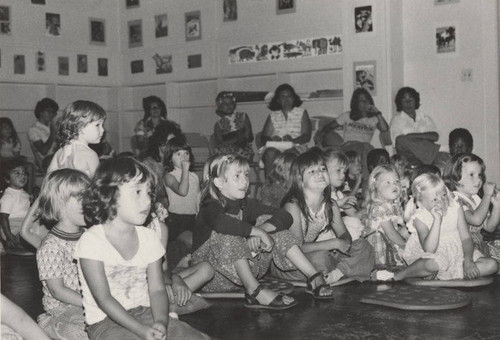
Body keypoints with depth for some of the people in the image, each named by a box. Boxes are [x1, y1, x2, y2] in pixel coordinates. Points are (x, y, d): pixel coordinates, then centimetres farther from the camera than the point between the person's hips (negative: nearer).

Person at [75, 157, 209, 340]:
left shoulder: (149, 237, 4)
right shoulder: (91, 240, -12)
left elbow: (157, 289, 2)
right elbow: (103, 298, -15)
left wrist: (161, 323, -18)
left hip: (144, 312, 5)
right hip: (106, 322, -4)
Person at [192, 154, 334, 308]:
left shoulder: (246, 205, 3)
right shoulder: (211, 206, -15)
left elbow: (285, 217, -8)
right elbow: (220, 222, -42)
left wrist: (261, 230, -27)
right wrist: (259, 232, -37)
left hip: (242, 271, 6)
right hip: (213, 278, -6)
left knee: (276, 232, -4)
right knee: (226, 234, -32)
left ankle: (314, 277, -10)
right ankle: (254, 290, -34)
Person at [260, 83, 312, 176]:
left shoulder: (302, 113, 18)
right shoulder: (273, 115, 22)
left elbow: (306, 136, 5)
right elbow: (264, 138, 13)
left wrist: (293, 141, -15)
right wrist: (272, 140, -12)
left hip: (295, 148, -2)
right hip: (275, 148, 2)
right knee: (270, 153, -35)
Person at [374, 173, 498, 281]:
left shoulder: (455, 208, -3)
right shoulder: (420, 218, -14)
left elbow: (466, 238, -2)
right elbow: (429, 249, -28)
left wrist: (468, 260, -19)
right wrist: (437, 219, -32)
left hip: (457, 253, 5)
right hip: (435, 255, -5)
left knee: (492, 265, -14)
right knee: (434, 264, -41)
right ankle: (396, 276, -18)